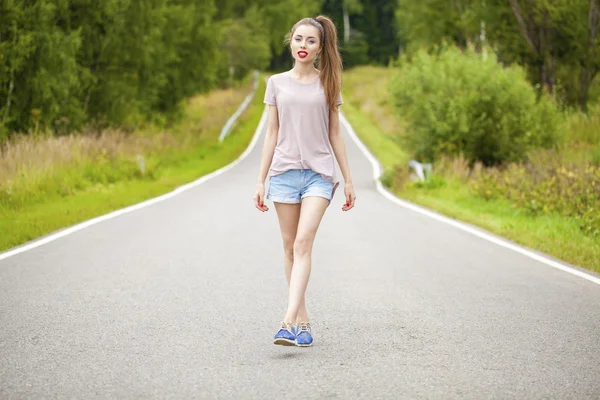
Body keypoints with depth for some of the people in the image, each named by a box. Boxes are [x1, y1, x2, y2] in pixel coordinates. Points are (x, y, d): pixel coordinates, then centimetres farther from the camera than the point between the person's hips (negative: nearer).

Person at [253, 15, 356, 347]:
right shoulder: (277, 83, 8)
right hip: (284, 172, 2)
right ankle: (303, 320, 13)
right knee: (290, 247, 4)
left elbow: (334, 134, 9)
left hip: (319, 173, -2)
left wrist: (348, 180, 7)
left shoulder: (328, 84, 6)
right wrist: (260, 181, 5)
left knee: (303, 243, -16)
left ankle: (289, 321, -23)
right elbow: (271, 134, 9)